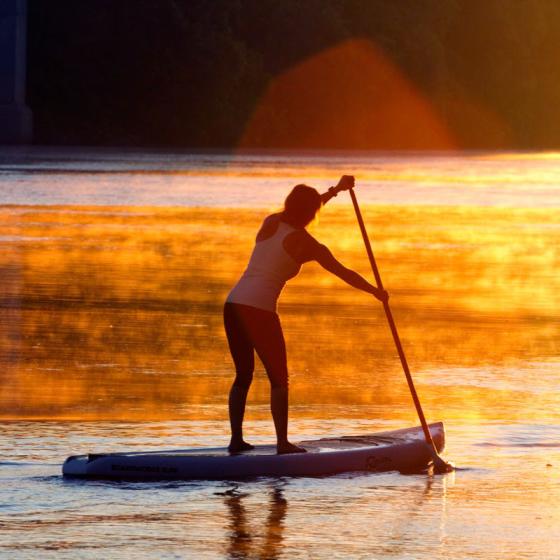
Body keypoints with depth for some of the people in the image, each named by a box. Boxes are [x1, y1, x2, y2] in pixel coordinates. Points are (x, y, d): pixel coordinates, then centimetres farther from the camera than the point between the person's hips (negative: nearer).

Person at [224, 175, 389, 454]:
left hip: (233, 303, 6)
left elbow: (302, 211, 35)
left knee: (243, 375, 16)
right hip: (259, 309, -6)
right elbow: (344, 273, 10)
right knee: (279, 378, 4)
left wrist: (335, 189, 40)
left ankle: (236, 439, 13)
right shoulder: (308, 245, 0)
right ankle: (282, 442, -1)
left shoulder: (271, 222, 13)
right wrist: (376, 292, 25)